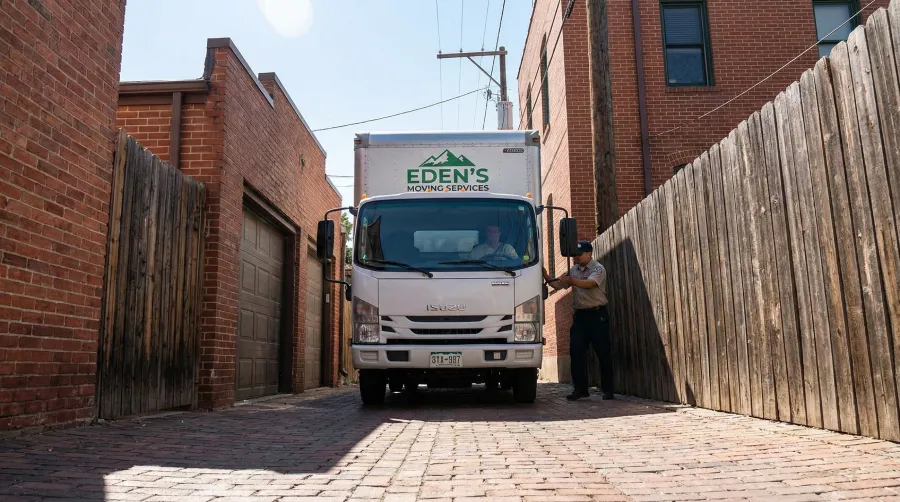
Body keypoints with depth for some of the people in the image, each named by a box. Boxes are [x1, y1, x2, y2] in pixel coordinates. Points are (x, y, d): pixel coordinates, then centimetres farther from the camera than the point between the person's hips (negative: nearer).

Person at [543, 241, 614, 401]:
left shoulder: (598, 269, -7)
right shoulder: (574, 270, 12)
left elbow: (589, 283, -26)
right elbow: (559, 285, 10)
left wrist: (571, 280, -38)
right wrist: (547, 278, -8)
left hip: (597, 314, -6)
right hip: (580, 314, 6)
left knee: (603, 353, 0)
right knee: (576, 352, 1)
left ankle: (608, 390, 9)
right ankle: (580, 389, 8)